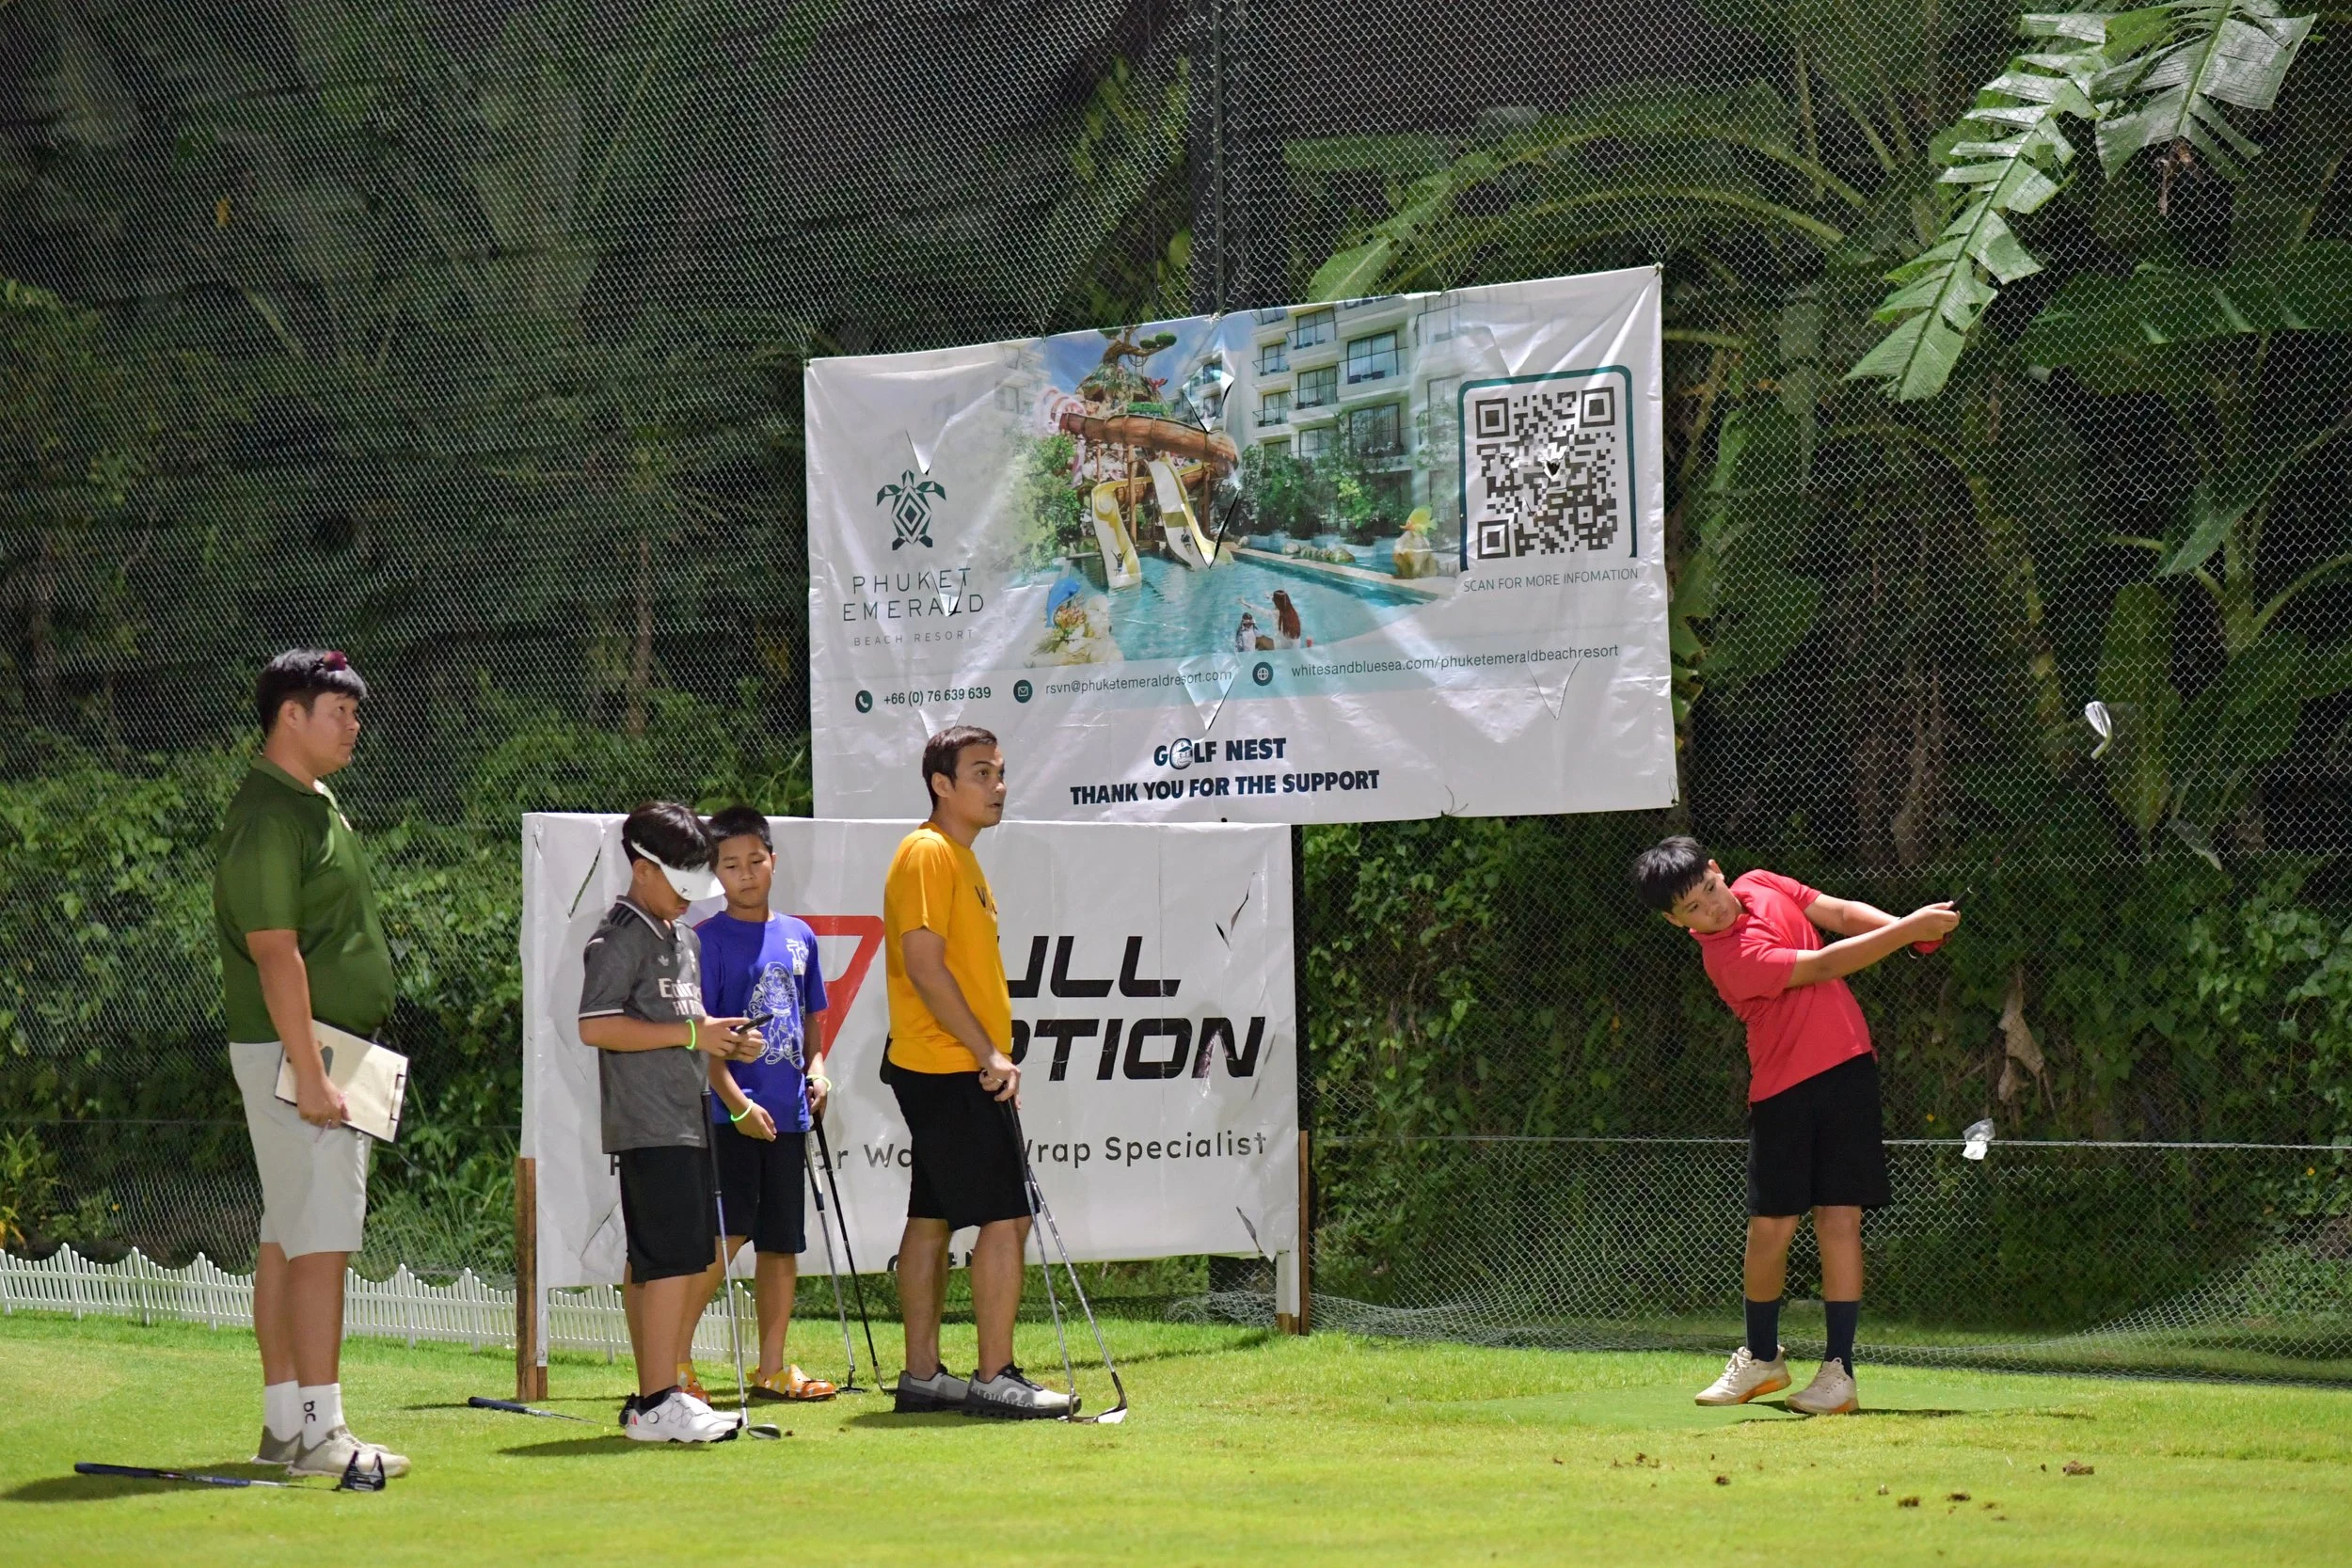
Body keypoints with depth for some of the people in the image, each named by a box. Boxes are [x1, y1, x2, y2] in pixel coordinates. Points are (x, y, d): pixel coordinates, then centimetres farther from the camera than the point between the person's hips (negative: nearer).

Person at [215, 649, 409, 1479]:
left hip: (329, 1050, 10)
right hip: (295, 1049, -10)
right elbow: (275, 953, -21)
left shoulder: (316, 805, 16)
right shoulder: (267, 815, -16)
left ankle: (284, 1424, 15)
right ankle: (319, 1432, -11)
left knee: (287, 1237, 11)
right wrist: (310, 1073, -23)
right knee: (321, 1239, -11)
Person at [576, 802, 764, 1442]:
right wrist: (692, 1033, -18)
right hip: (648, 1128, -9)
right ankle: (657, 1404, -14)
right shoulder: (621, 937, -9)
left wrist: (726, 1041, 11)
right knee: (673, 1259, -14)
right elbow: (595, 1026, -18)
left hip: (686, 1123, 9)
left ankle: (655, 1398, 15)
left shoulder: (685, 938, 21)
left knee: (655, 1264, 11)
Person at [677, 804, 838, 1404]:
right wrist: (736, 1103, -19)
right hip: (732, 1115, -6)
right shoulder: (709, 939, -6)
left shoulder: (799, 937, 13)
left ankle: (772, 1369, 18)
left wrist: (816, 1068, 6)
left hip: (788, 1114, 6)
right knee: (725, 1237, -13)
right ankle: (674, 1362, -7)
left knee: (782, 1243, 10)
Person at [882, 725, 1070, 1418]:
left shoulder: (961, 856, 18)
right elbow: (925, 966, -19)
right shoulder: (927, 853, -13)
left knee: (932, 1219, 11)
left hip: (963, 1071, 10)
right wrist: (987, 1053, -18)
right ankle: (994, 1379, -9)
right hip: (951, 1072, -10)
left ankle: (922, 1375, 15)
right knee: (1005, 1217, -10)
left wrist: (992, 1057, 15)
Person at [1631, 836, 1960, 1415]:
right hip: (1782, 1091, -4)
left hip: (1846, 1069, 4)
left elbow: (1843, 913, 10)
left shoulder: (1762, 885, 5)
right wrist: (1911, 929, -15)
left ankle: (1838, 1371, -3)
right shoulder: (1729, 958, -17)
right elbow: (1825, 966, -18)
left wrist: (1914, 927, -6)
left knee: (1838, 1220, -3)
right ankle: (1762, 1358, 24)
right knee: (1769, 1227, 0)